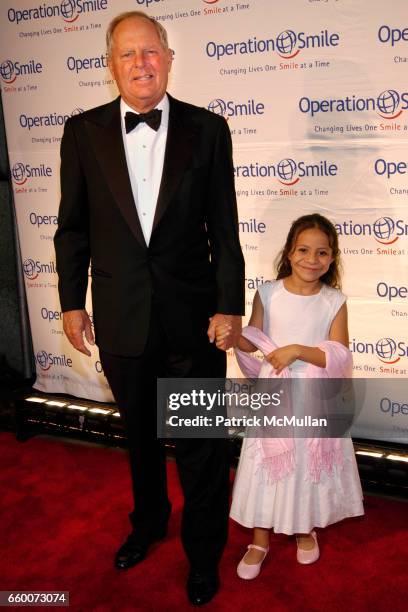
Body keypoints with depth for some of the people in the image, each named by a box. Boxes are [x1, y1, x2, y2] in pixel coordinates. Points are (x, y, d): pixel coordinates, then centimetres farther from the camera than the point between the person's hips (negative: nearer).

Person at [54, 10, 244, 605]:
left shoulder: (207, 129, -3)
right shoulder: (83, 132, 0)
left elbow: (223, 227, -4)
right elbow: (73, 227, 4)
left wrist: (229, 305, -7)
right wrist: (72, 302, 2)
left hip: (193, 316, -1)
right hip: (121, 318, 2)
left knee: (201, 443, 10)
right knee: (139, 433, 22)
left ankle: (204, 548, 34)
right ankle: (148, 521, 48)